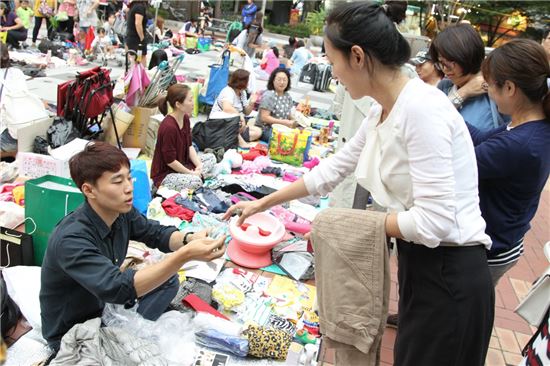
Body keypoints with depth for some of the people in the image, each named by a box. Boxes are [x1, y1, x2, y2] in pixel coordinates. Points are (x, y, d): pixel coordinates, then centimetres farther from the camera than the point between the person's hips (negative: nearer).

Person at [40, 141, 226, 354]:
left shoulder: (121, 212, -11)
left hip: (105, 307, 8)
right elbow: (117, 288, -42)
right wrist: (185, 255, -49)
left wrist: (189, 239, -26)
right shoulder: (71, 239, -33)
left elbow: (157, 233, -2)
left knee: (168, 281, 2)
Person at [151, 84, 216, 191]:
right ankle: (162, 187, -10)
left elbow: (189, 146, 7)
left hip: (181, 164, 10)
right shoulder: (168, 127, -29)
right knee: (195, 181, -32)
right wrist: (191, 173, -16)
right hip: (164, 174, -10)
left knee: (211, 158, 10)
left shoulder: (185, 118, 0)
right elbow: (170, 161, -24)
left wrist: (199, 165, -7)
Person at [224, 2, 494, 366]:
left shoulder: (421, 108, -23)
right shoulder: (381, 113, 5)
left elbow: (433, 222, -27)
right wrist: (261, 204, 20)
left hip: (450, 278, -8)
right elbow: (330, 170, 15)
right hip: (420, 265, 8)